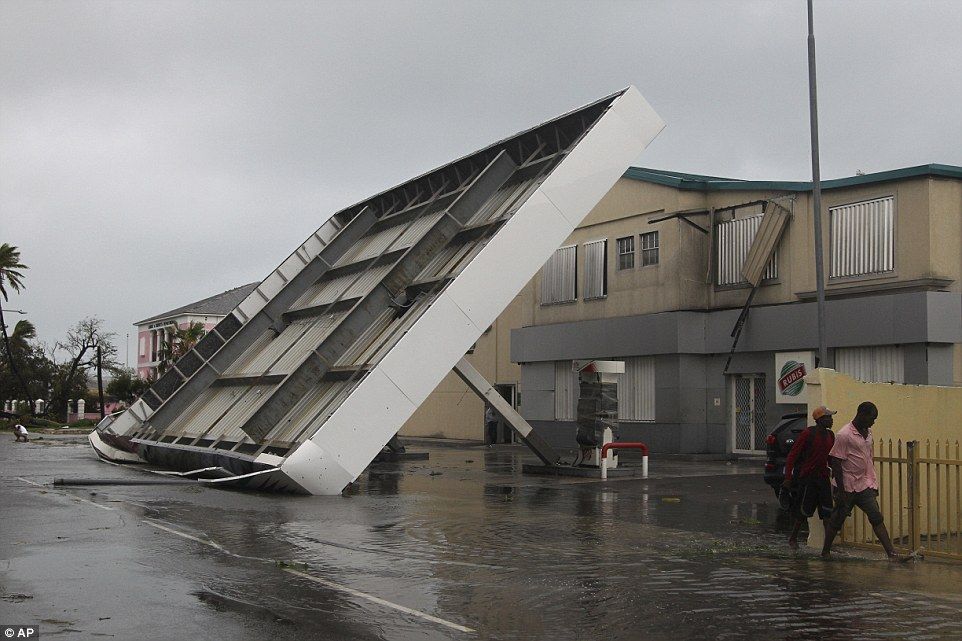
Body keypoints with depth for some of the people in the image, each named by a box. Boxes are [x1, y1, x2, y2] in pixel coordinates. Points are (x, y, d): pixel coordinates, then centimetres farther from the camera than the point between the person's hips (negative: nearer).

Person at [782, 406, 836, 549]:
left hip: (823, 477, 6)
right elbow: (793, 455, -12)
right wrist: (788, 478, -16)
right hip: (807, 477, -6)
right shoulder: (808, 434, -12)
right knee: (804, 511, 1)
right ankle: (793, 538, 19)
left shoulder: (830, 435, 9)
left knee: (827, 512, 1)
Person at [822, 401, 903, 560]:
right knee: (837, 520, 6)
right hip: (848, 487, -6)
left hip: (866, 485, 6)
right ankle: (825, 551, 22)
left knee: (877, 518, -4)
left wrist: (874, 483, 21)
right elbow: (836, 463, -15)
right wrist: (841, 491, -16)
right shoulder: (844, 435, -15)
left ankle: (891, 553, -9)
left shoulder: (868, 432, 10)